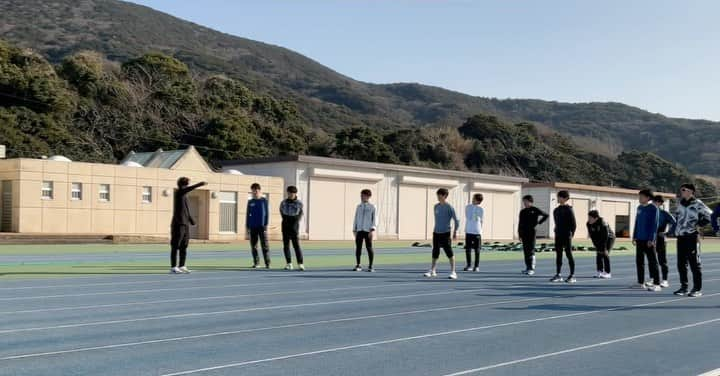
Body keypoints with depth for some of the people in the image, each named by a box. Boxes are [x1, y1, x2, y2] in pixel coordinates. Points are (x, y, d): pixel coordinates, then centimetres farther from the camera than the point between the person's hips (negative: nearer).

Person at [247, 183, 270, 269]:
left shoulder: (264, 201, 1)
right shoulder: (250, 202, 9)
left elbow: (267, 213, 0)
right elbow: (248, 215, 12)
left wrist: (266, 224, -7)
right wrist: (247, 226, 6)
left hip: (262, 226, -3)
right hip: (253, 227, 3)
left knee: (265, 245, -6)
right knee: (253, 245, 5)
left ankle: (267, 263, -4)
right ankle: (256, 262, 14)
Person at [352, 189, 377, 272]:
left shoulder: (372, 207, 2)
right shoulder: (358, 207, 14)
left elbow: (375, 219, -3)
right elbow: (356, 219, 16)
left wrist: (373, 230, -15)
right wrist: (354, 230, 10)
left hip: (368, 231, -3)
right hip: (359, 230, 4)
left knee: (369, 247, -2)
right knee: (358, 247, 1)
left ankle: (370, 266, 5)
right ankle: (358, 266, 9)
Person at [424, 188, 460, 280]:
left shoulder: (449, 207, -8)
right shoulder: (436, 206, 9)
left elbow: (456, 220, -4)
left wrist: (455, 232, -4)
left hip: (446, 233, -5)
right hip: (436, 233, 5)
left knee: (449, 253, -5)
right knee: (435, 252, 9)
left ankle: (453, 272, 0)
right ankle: (432, 271, 17)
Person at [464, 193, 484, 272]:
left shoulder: (481, 209, 3)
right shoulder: (468, 207, 4)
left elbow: (481, 221, 8)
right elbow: (467, 218, 9)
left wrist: (480, 230, 7)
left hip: (477, 232, -1)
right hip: (468, 231, 1)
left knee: (477, 249, 5)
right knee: (468, 249, 0)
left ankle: (477, 266, 9)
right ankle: (469, 265, 5)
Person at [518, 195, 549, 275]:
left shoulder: (535, 210, -2)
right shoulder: (522, 211, 13)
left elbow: (546, 215, 2)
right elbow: (520, 223, 15)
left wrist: (539, 222, -2)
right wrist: (519, 233, 11)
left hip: (531, 232, -6)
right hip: (524, 233, 6)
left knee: (531, 251, -8)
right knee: (525, 251, 7)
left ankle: (532, 268, -8)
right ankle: (527, 267, 14)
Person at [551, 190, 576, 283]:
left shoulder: (568, 209, -9)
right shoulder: (556, 210, 11)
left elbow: (573, 224, -9)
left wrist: (571, 235, -10)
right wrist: (557, 232, 10)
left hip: (567, 236, -7)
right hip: (558, 235, 7)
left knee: (569, 254, -2)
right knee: (558, 255, 8)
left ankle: (572, 276, 4)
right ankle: (558, 275, 13)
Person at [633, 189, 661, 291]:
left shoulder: (653, 209, -8)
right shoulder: (639, 208, 13)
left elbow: (655, 224, -13)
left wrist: (651, 239, -17)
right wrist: (634, 236, 13)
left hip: (649, 240, -7)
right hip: (639, 239, 7)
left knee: (652, 262, -5)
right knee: (639, 261, 10)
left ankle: (656, 284, -3)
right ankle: (641, 282, 18)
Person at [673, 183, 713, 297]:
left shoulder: (697, 204, -6)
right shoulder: (680, 204, 14)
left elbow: (709, 215, -8)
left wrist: (699, 224, -8)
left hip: (692, 236, -7)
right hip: (680, 236, 7)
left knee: (694, 262, -3)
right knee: (681, 263, 8)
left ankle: (697, 289, 2)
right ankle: (683, 287, 17)